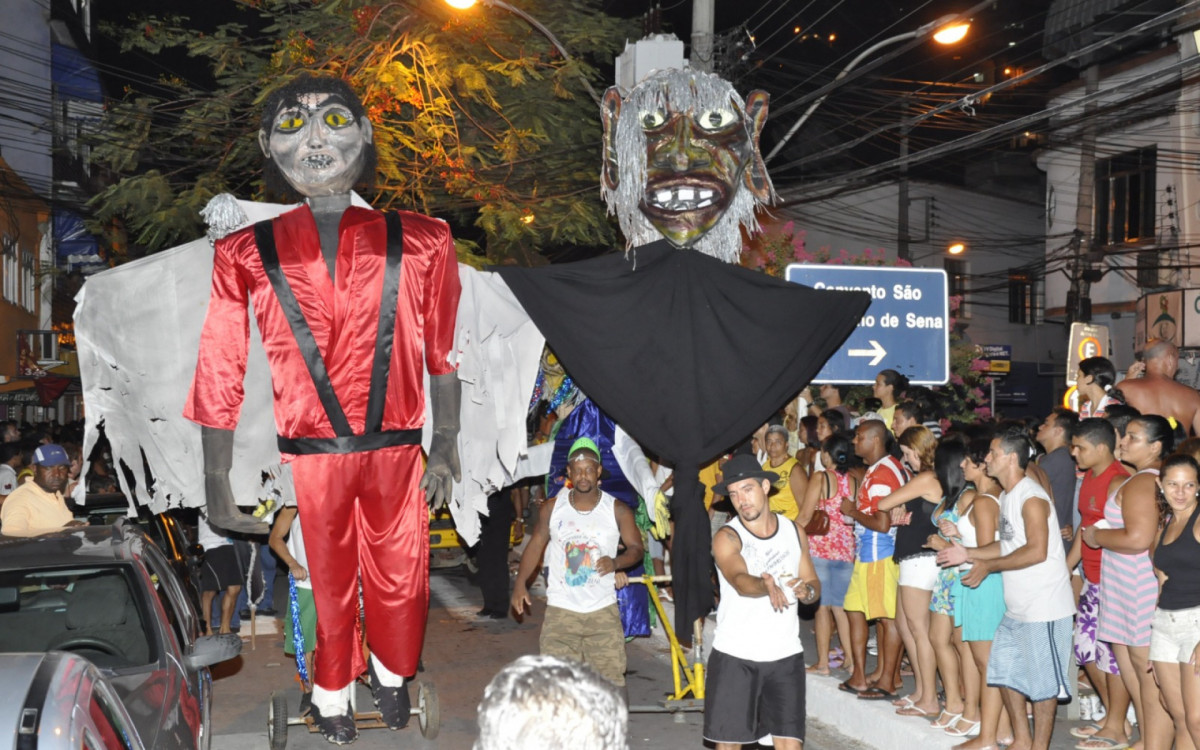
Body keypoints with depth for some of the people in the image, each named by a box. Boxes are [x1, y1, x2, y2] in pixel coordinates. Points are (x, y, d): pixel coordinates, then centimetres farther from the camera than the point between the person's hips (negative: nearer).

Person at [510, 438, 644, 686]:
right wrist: (520, 584, 0)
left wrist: (616, 562, -19)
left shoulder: (618, 510, -3)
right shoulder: (552, 508, 0)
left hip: (603, 610, 0)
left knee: (611, 675, -1)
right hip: (560, 610, 1)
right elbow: (536, 545, 8)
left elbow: (636, 548, 2)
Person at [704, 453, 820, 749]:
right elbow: (740, 581, -29)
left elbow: (814, 585, 12)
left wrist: (807, 590, -12)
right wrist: (766, 586, -50)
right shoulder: (727, 537, -10)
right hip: (734, 656, -2)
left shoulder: (794, 530, 4)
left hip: (785, 655, 3)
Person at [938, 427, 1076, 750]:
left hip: (1044, 607, -10)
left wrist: (988, 566, -19)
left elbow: (1036, 551, -25)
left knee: (1042, 680, 1)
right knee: (1006, 669, 15)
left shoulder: (1031, 498, -17)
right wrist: (968, 553, 8)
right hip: (1017, 607, 10)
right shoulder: (1007, 496, 13)